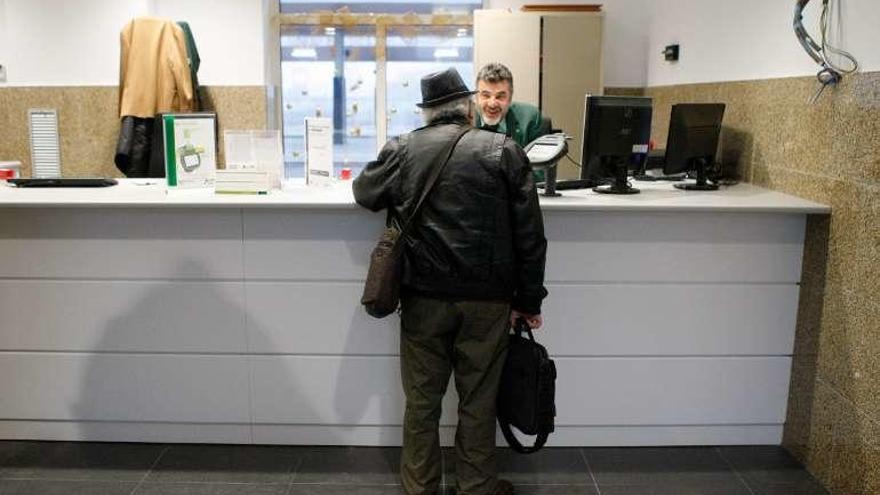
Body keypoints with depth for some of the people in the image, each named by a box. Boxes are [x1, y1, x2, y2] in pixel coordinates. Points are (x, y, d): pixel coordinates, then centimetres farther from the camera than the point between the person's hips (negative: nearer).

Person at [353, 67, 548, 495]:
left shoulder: (401, 150, 0)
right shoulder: (503, 150, -3)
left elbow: (364, 194, 18)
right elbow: (530, 234, -2)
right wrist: (528, 300, 5)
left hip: (423, 298, 1)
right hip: (486, 299, -1)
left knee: (421, 401, 14)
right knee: (477, 403, 12)